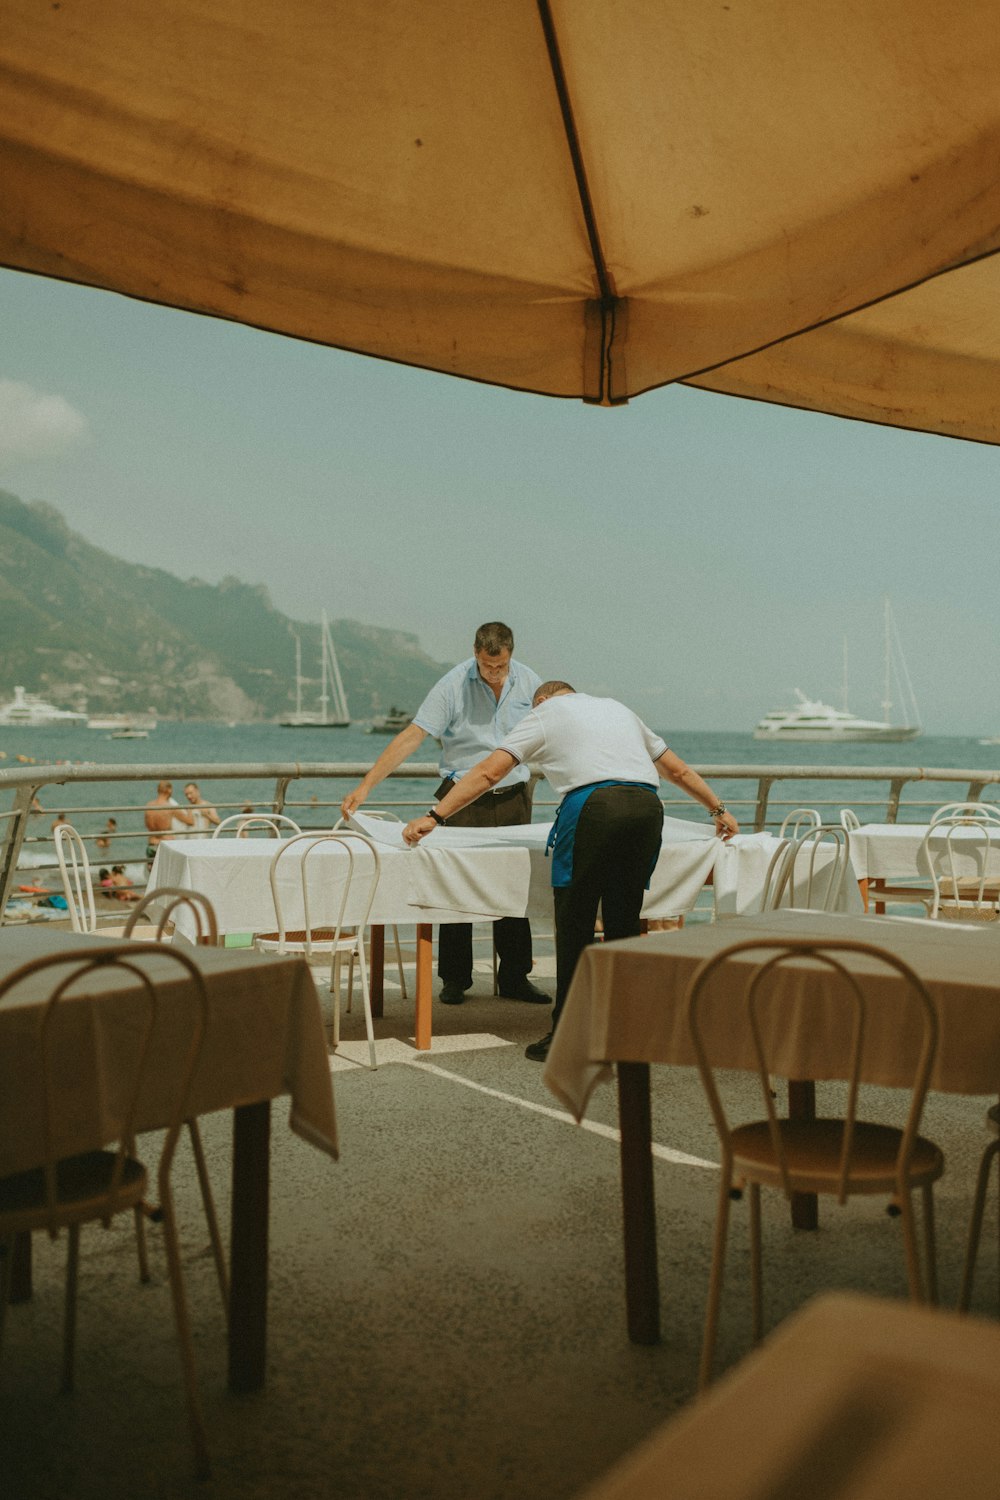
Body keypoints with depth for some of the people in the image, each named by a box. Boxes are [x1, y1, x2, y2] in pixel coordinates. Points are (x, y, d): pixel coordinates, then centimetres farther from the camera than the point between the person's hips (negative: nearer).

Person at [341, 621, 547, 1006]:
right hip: (463, 798, -3)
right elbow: (411, 736, -16)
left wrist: (505, 765, -5)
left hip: (513, 797, 3)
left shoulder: (528, 682, 0)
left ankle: (514, 978, 15)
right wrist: (364, 787, -23)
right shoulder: (453, 685, -11)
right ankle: (454, 979, 9)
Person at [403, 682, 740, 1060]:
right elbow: (678, 771, 37)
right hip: (647, 804, 5)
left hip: (593, 805, -5)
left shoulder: (545, 713, 20)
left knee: (575, 925, 3)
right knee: (624, 924, 13)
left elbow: (488, 772, 9)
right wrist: (719, 809, 49)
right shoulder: (618, 708, 34)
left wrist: (434, 816, 9)